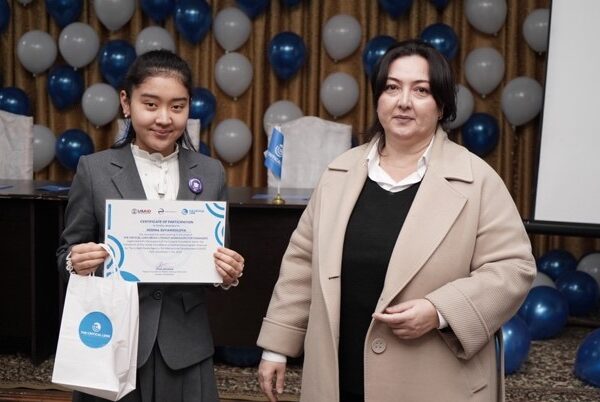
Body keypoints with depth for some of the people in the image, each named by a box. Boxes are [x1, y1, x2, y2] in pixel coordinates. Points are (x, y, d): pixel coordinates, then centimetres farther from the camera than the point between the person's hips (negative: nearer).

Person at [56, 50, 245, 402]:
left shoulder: (211, 173, 2)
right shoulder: (94, 169, -3)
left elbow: (219, 255, 8)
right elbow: (68, 253, 1)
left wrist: (229, 274, -13)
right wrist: (77, 262, -20)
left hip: (185, 345, 2)